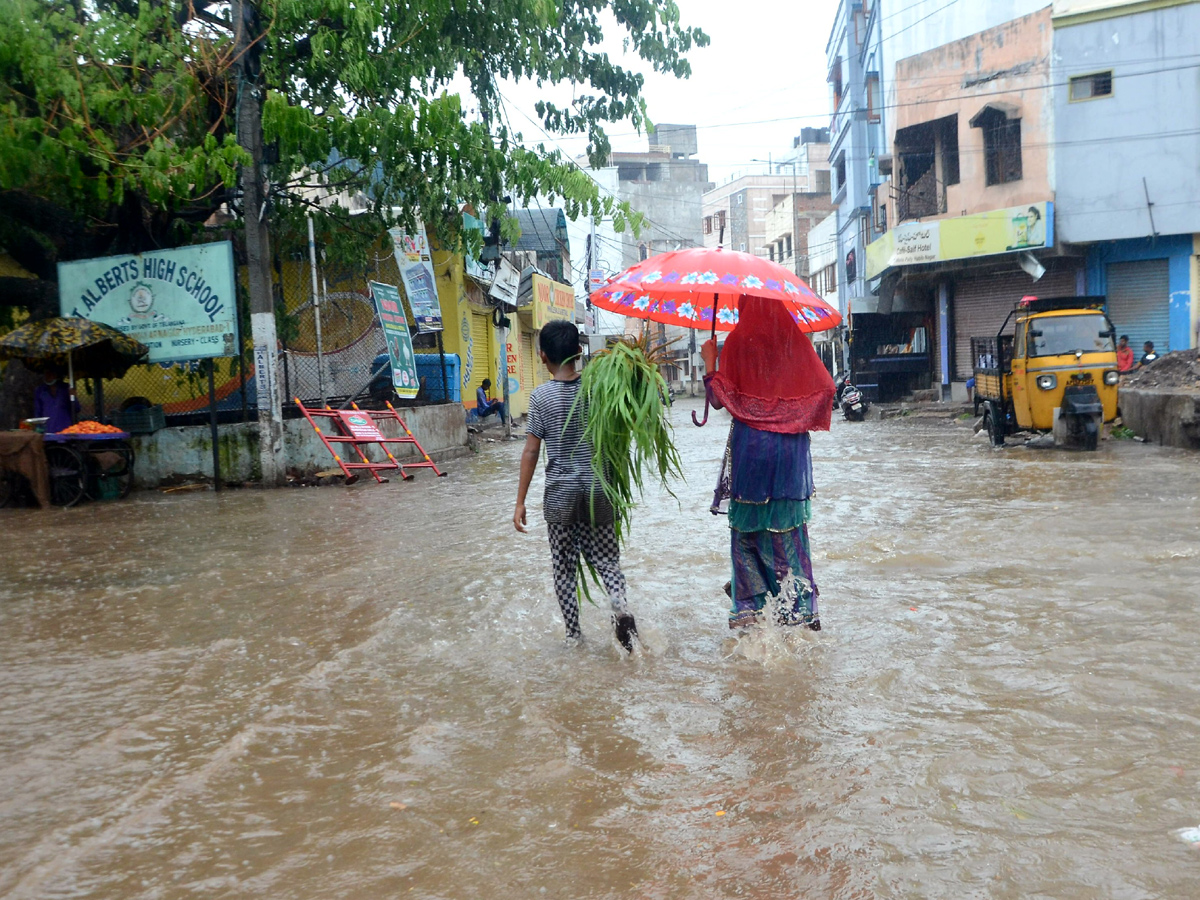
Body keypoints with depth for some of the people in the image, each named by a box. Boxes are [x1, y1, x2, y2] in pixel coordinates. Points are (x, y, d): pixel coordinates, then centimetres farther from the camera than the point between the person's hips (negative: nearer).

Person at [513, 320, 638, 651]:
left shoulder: (541, 395, -8)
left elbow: (531, 452, -8)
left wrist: (520, 502, -5)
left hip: (560, 492, -2)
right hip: (598, 488, 2)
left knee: (564, 565, 10)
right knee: (605, 558, 12)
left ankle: (573, 632, 15)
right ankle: (619, 604, -14)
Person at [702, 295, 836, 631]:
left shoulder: (739, 341, -4)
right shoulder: (796, 339, 5)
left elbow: (722, 398, -8)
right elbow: (825, 386, 2)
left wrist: (710, 361, 4)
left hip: (750, 445, -3)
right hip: (792, 450, 3)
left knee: (746, 526, 8)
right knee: (789, 528, 10)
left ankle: (749, 607, 10)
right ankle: (801, 608, 9)